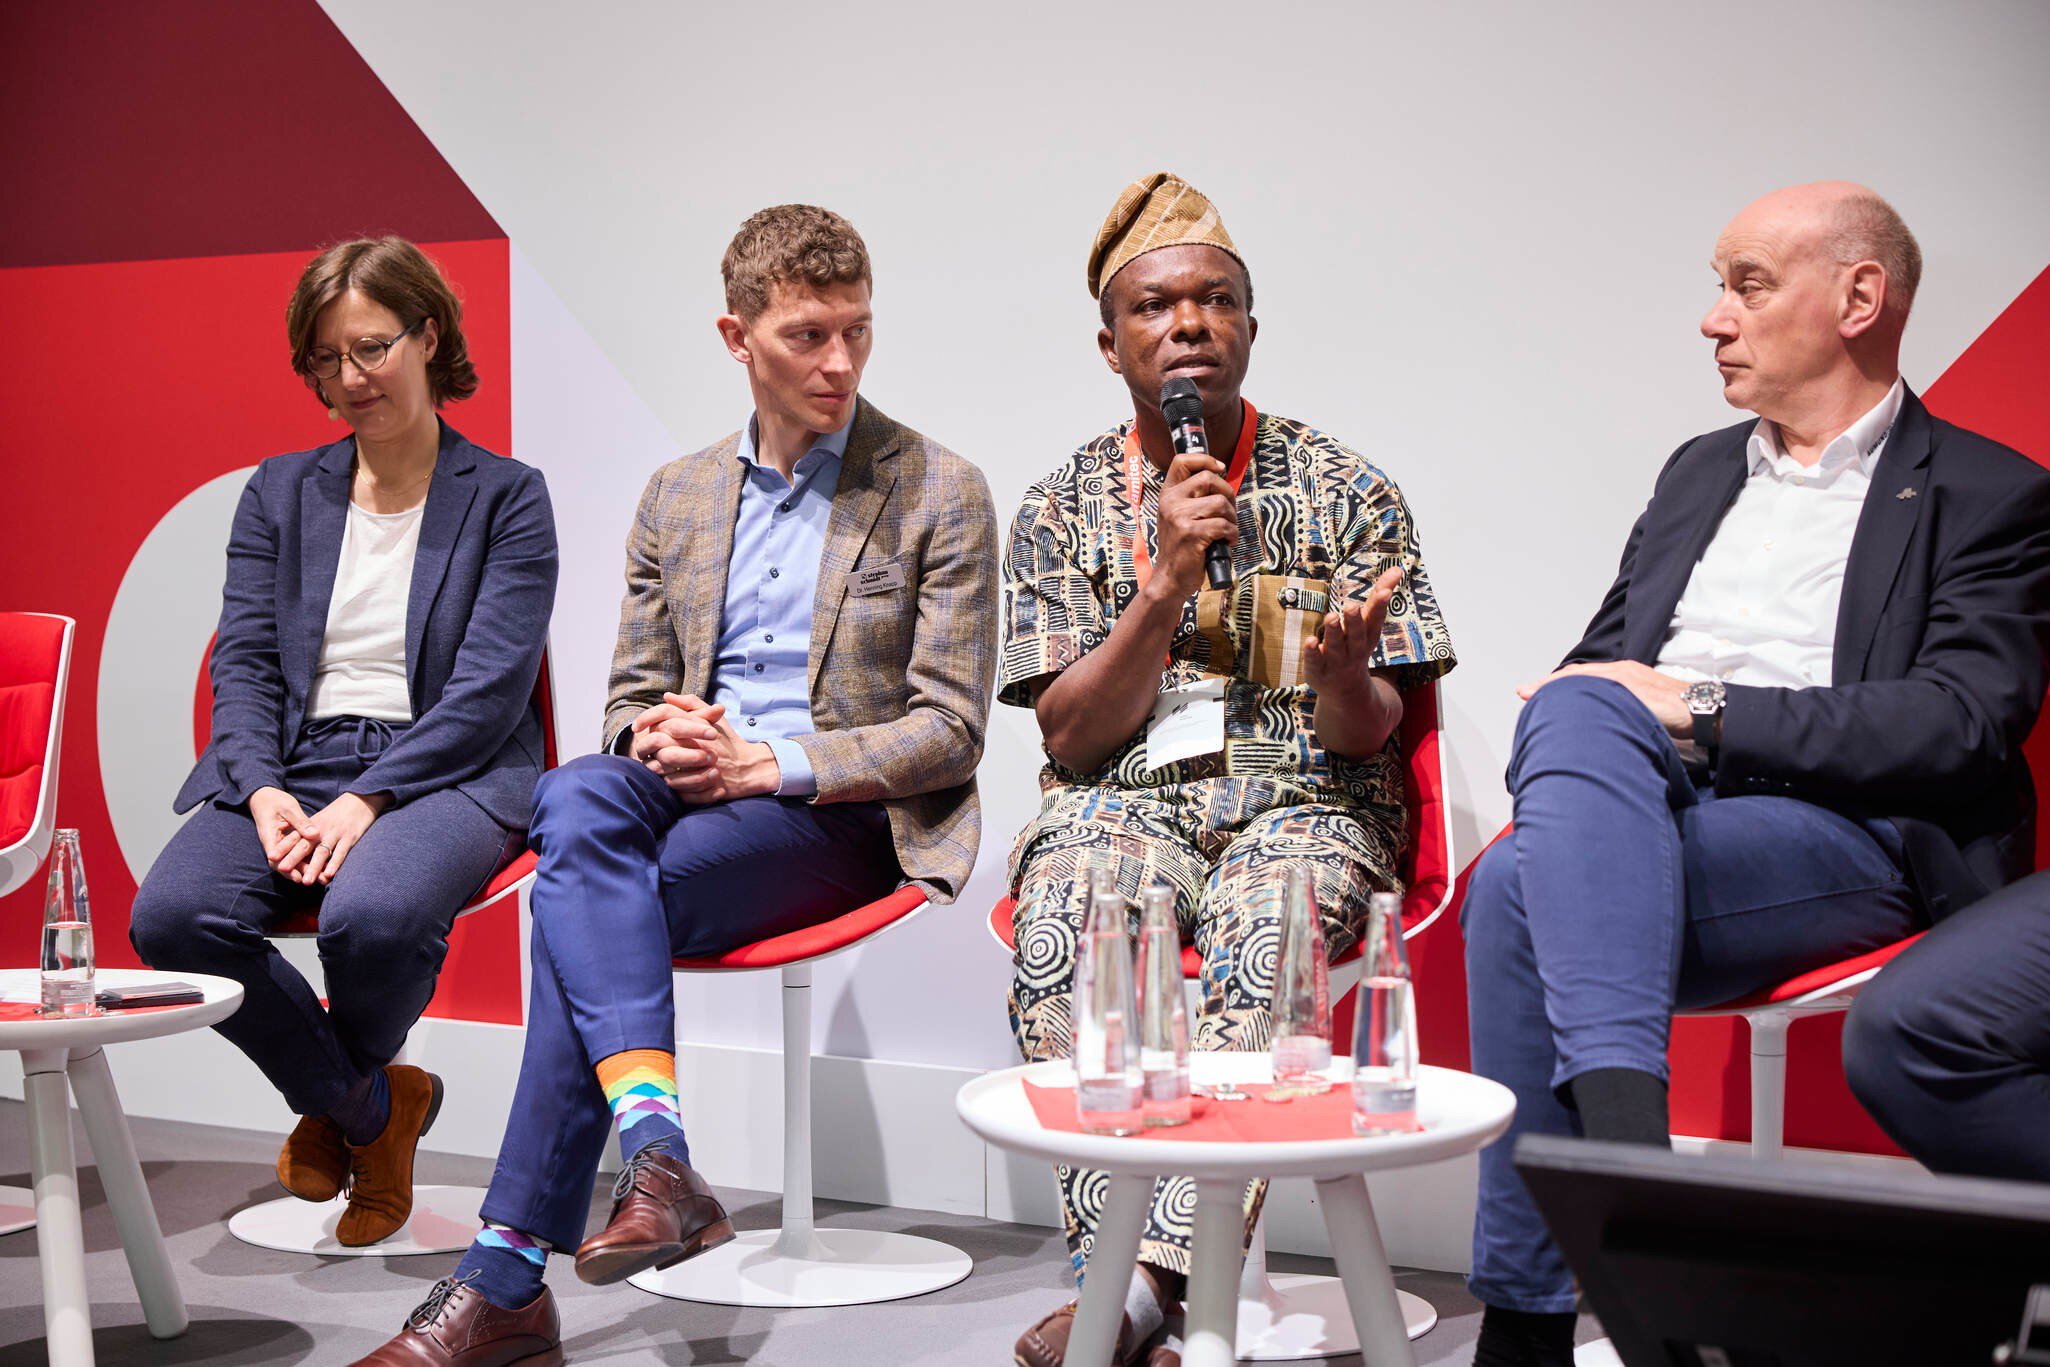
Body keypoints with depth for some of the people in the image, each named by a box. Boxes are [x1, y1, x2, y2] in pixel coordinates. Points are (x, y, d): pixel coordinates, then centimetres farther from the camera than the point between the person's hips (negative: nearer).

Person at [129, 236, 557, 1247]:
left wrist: (367, 799, -18)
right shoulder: (279, 492, 17)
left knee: (373, 917, -36)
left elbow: (489, 686, -5)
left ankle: (329, 1103, 3)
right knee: (169, 918, -27)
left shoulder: (507, 497, 5)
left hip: (443, 775, -3)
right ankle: (370, 1107, -2)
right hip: (289, 770, 4)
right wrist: (263, 789, -12)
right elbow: (242, 661, 8)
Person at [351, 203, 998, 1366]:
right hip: (687, 787, 5)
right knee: (576, 799, -32)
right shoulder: (678, 495, 16)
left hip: (841, 817, -4)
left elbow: (950, 731, -4)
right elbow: (633, 690, 20)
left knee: (582, 908, -28)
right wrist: (655, 733, -7)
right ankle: (657, 1149, -43)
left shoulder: (940, 493, 0)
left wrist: (767, 763, -16)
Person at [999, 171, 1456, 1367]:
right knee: (1063, 915, -34)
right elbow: (1073, 739, 1)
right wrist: (1168, 584, -12)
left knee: (1265, 926, -36)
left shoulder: (1347, 494, 6)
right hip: (1122, 799, 1)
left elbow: (1364, 734, 2)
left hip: (1302, 799, -1)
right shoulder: (1064, 509, 8)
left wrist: (1347, 670, -23)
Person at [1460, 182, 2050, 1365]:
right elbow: (1602, 662, 24)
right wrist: (1586, 726, -2)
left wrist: (1705, 714, -14)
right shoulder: (1697, 472, 29)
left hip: (1843, 833, -5)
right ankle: (1624, 1126, -39)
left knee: (1528, 892, -32)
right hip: (1637, 815, 5)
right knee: (1578, 710, -31)